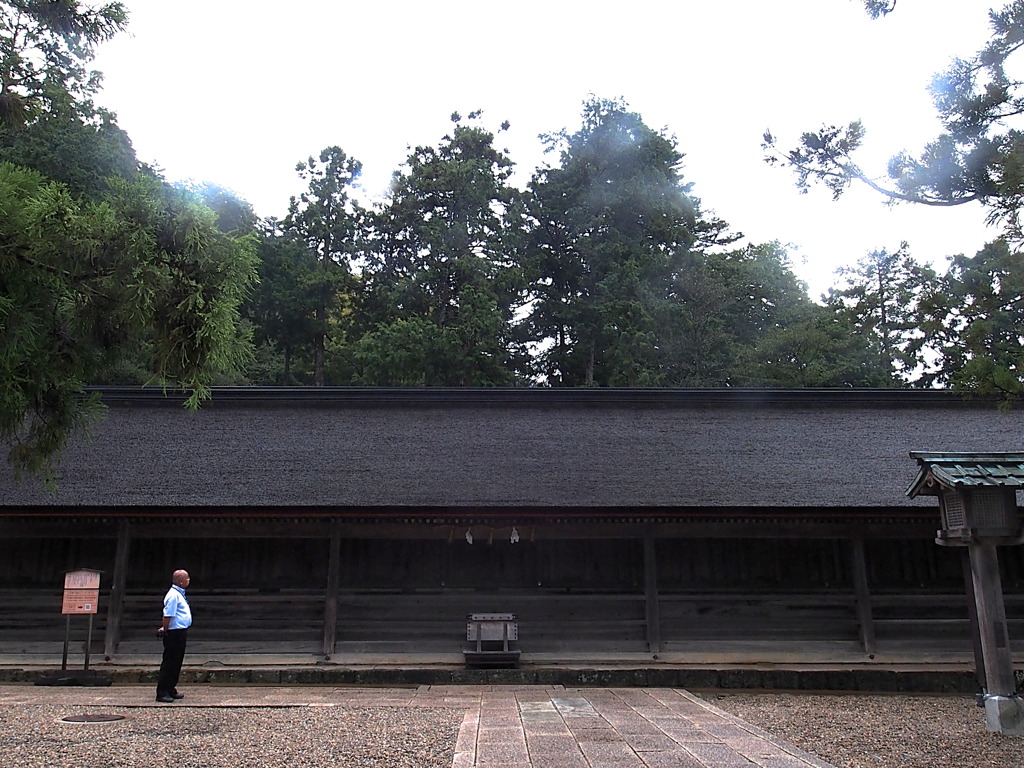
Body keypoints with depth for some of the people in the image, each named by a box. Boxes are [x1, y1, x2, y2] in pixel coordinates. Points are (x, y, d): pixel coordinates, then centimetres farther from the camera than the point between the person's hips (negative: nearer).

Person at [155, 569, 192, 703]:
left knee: (176, 663, 15)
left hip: (180, 633, 10)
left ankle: (171, 690, 22)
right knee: (169, 663, -6)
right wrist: (165, 630, -17)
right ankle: (162, 693, -1)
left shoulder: (179, 594, 17)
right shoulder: (173, 595, -17)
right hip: (174, 633, -10)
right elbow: (168, 615, -20)